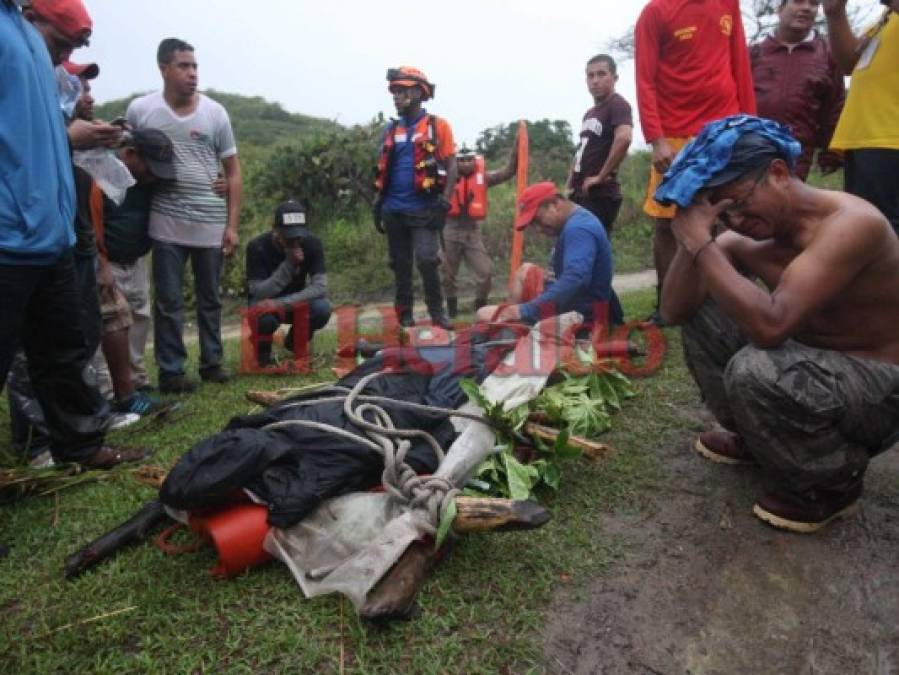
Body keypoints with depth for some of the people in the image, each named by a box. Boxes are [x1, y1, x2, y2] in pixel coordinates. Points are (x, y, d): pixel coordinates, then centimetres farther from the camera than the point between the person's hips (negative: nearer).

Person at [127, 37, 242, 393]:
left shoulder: (214, 112, 3)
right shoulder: (140, 110, 1)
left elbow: (232, 172, 5)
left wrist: (232, 225, 0)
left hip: (212, 224, 1)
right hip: (167, 224, -1)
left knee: (210, 298, 10)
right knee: (169, 301, 3)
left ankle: (212, 363, 22)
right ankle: (170, 371, 11)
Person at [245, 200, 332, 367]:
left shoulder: (312, 243, -17)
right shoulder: (257, 247, -22)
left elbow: (320, 286, -24)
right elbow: (259, 293, -27)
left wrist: (283, 303, -37)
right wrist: (289, 264, -37)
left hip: (295, 303, 3)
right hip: (266, 303, -2)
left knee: (322, 309, -29)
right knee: (265, 317, -37)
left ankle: (295, 342, 5)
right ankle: (263, 349, 1)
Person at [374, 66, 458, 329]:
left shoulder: (438, 126, -1)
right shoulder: (391, 129, 12)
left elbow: (451, 166, -4)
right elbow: (384, 170, 18)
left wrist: (444, 204, -13)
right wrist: (378, 204, 11)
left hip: (424, 209, -5)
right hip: (394, 210, 5)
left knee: (426, 261, -14)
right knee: (400, 265, 9)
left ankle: (437, 312, 3)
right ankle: (404, 317, 19)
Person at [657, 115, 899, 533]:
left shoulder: (852, 224, -28)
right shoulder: (744, 237, -6)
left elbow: (770, 325, -41)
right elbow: (674, 312, -10)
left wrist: (701, 245, -35)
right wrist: (692, 237, -23)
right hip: (811, 362, 8)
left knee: (755, 371, -34)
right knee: (700, 311, -1)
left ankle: (835, 482, -4)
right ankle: (757, 437, 16)